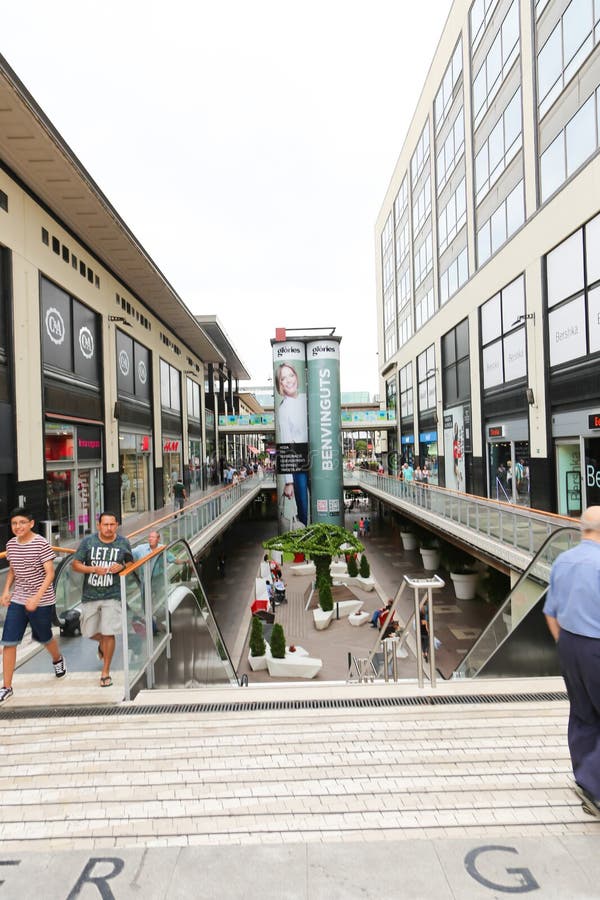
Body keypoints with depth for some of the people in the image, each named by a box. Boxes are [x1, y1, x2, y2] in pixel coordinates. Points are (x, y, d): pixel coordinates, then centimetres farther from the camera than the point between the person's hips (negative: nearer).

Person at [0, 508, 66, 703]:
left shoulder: (41, 544, -16)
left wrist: (37, 597, -26)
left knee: (44, 637, 15)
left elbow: (50, 573, -17)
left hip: (42, 601, -4)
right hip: (17, 601, 4)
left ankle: (58, 659, 47)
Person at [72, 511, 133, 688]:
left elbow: (131, 564, 9)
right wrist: (94, 569, -19)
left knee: (108, 633, -5)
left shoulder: (123, 543, -3)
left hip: (112, 595, -1)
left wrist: (121, 567, -14)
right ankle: (102, 643, 50)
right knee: (89, 632, 13)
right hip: (90, 595, 2)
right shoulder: (88, 541, -6)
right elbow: (75, 565, -2)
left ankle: (105, 672, 13)